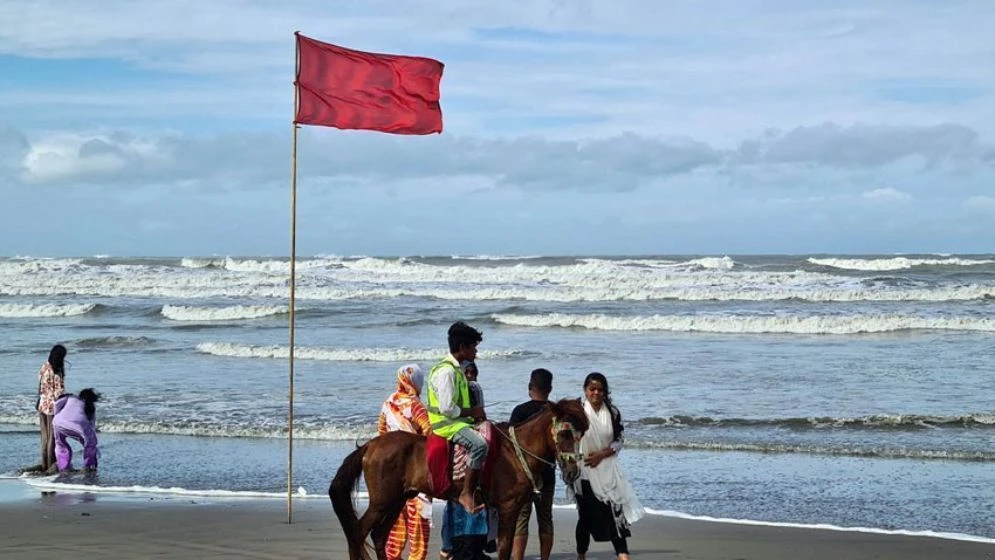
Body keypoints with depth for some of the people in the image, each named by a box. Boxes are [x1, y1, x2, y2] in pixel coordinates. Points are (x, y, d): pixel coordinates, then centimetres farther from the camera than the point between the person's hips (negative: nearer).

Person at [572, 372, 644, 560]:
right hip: (585, 472, -2)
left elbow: (618, 441, 5)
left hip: (607, 470, 2)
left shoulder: (612, 412, 3)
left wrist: (602, 454, -11)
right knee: (586, 516, 7)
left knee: (615, 512, -8)